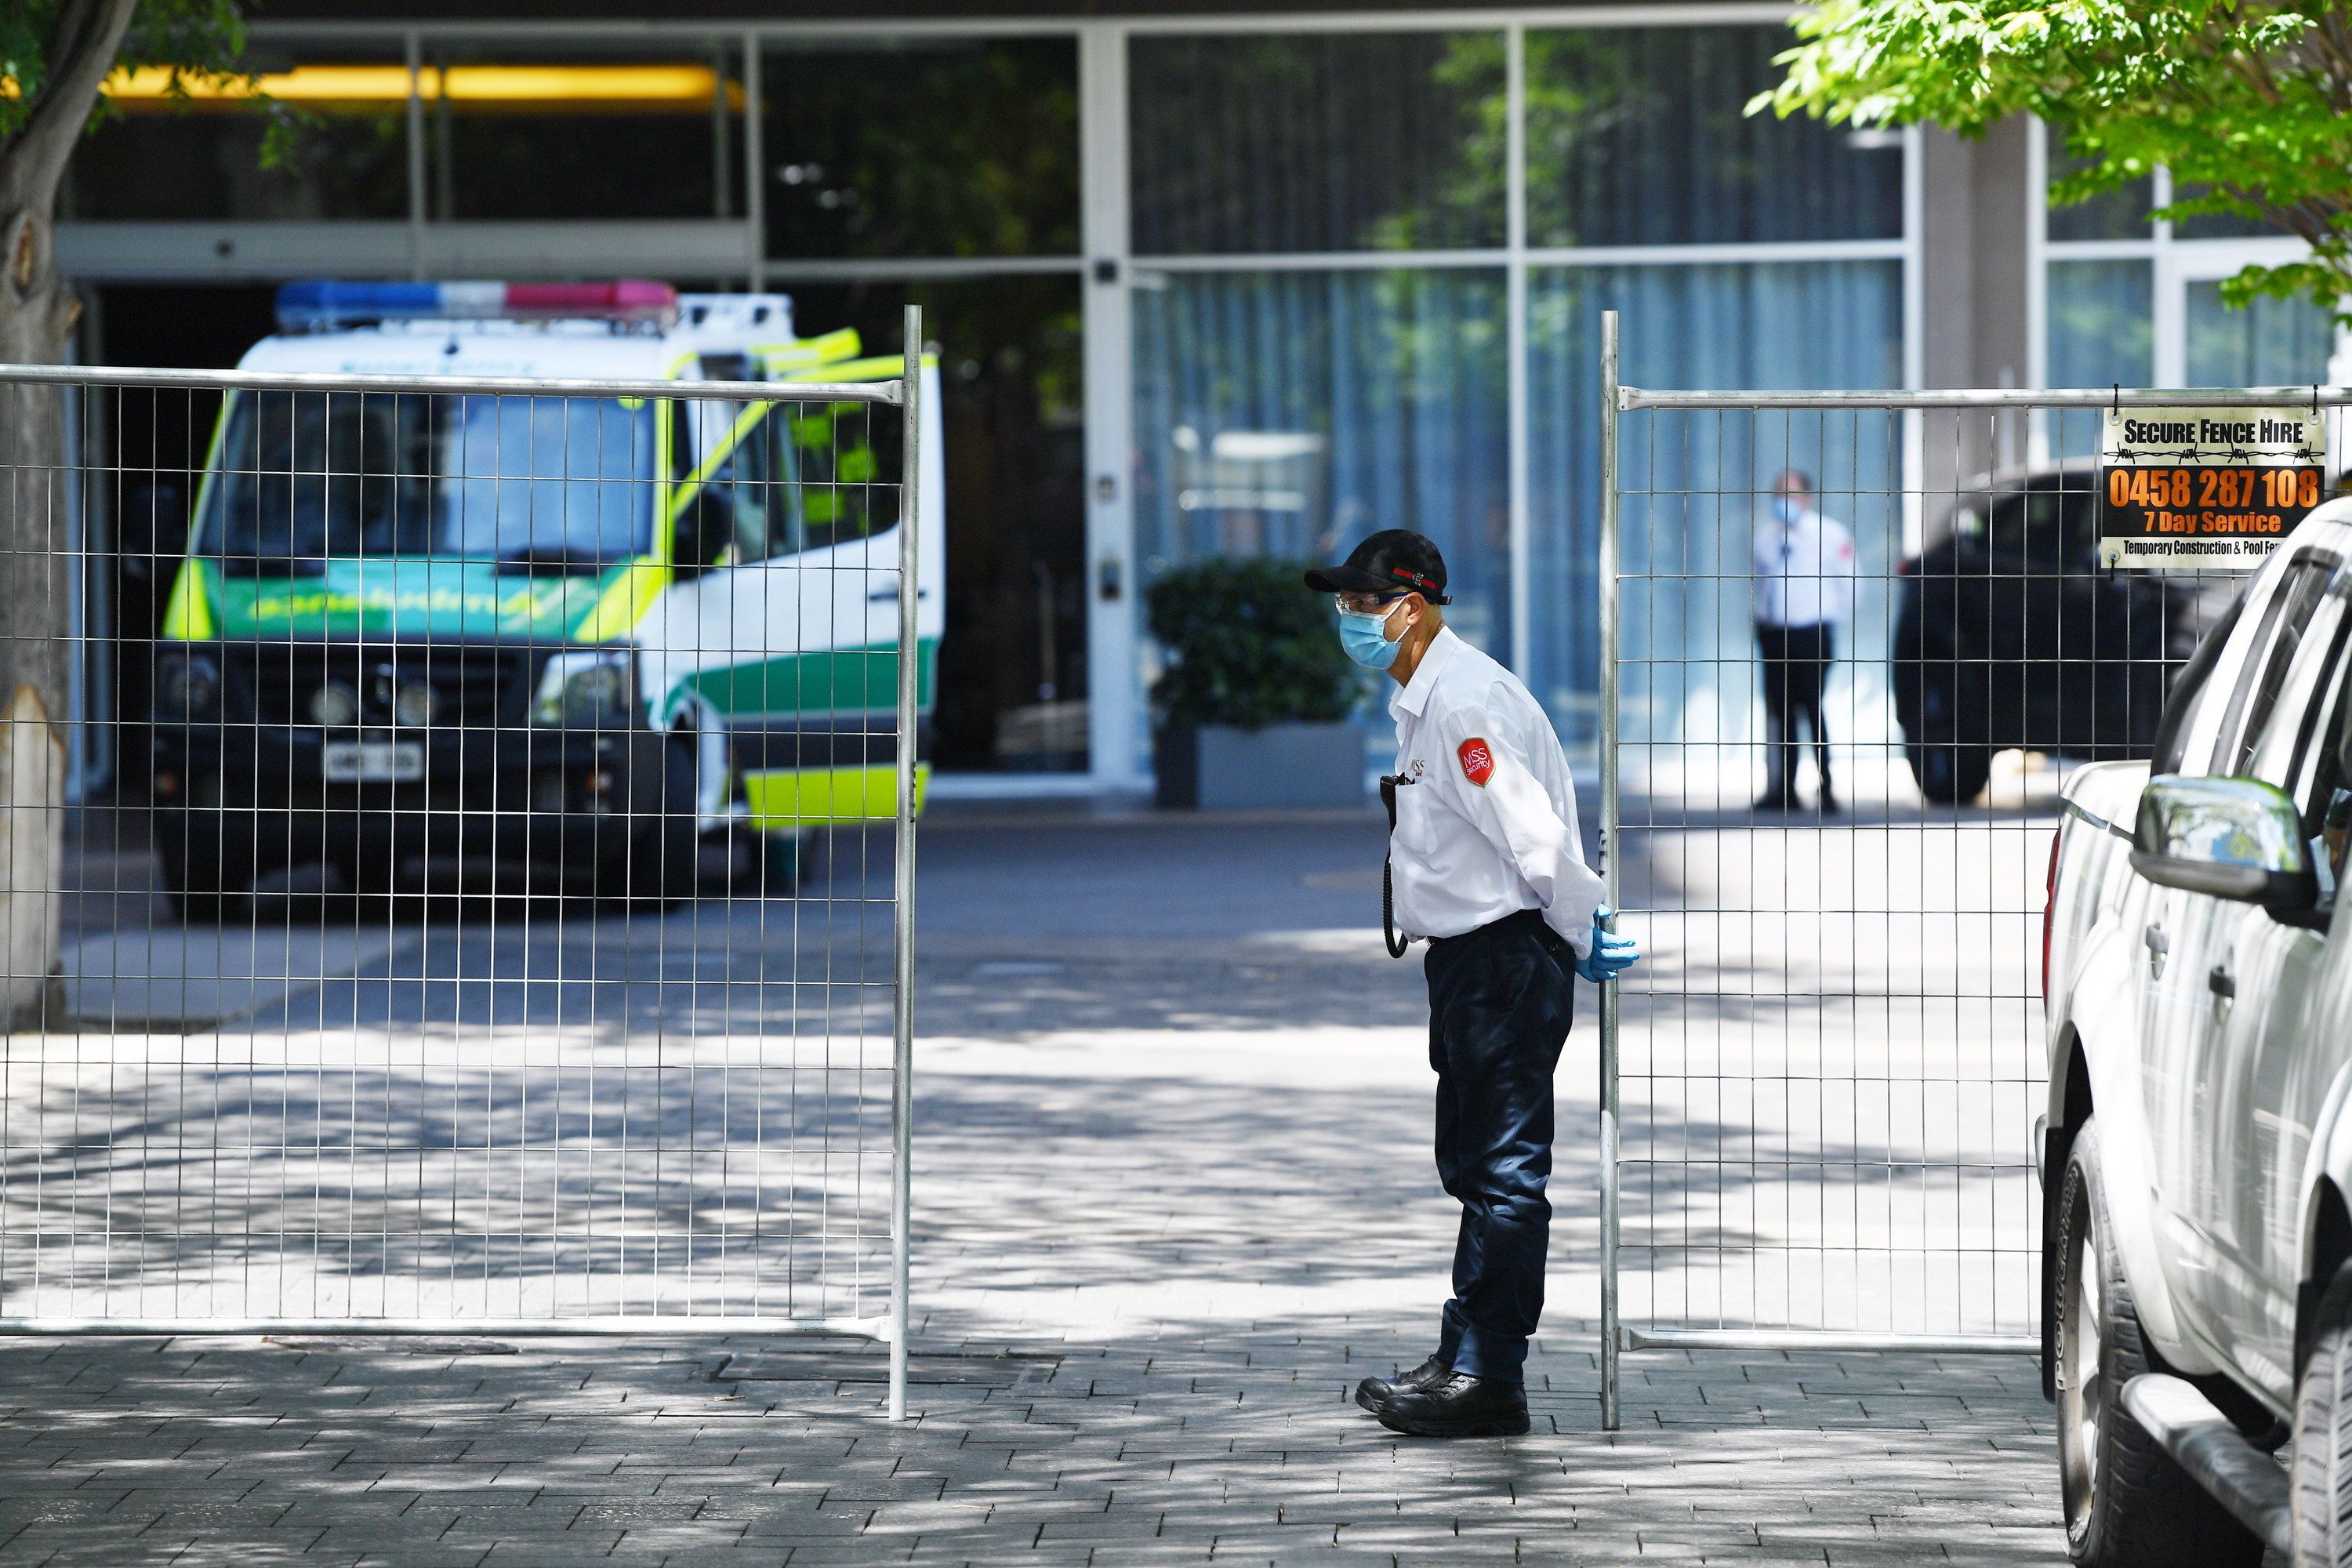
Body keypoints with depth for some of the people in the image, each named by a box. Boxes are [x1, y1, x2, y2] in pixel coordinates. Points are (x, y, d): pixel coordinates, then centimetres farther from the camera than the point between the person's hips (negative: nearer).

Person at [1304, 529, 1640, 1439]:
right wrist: (1577, 932, 14)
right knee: (1475, 1164, 17)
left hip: (1508, 956, -11)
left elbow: (1536, 837, -22)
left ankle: (1487, 1381, -4)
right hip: (1468, 955, 11)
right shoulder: (1421, 697, 14)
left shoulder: (1462, 702, -20)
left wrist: (1581, 940, -11)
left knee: (1505, 1173, -7)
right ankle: (1464, 1360, 25)